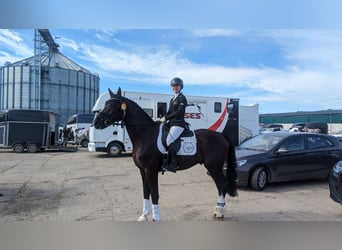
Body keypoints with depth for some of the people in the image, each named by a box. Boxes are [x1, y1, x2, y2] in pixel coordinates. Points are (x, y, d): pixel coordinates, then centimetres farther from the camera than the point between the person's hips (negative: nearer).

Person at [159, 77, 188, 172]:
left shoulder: (182, 98, -6)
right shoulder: (172, 99, 20)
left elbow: (179, 112, -17)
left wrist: (166, 118, -18)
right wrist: (163, 118, 3)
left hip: (179, 123, -10)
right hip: (171, 123, 10)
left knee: (169, 140, -26)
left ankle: (173, 164, -22)